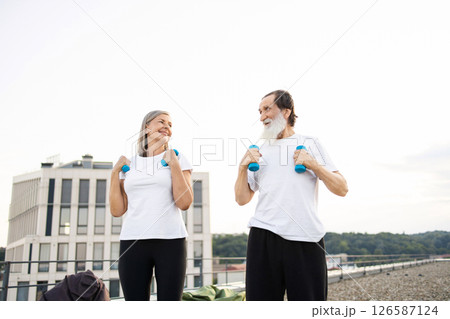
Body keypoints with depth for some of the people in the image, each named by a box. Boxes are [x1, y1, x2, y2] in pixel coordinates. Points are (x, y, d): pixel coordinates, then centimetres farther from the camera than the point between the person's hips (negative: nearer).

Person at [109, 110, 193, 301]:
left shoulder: (177, 159, 8)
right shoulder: (129, 164, 13)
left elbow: (184, 203, -3)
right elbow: (117, 210, 9)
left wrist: (174, 164, -7)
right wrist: (115, 172, 5)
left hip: (170, 240, -1)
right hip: (132, 242, 2)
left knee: (170, 298, -1)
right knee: (135, 299, 1)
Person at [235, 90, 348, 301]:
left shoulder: (310, 144, 12)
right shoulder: (259, 151, 18)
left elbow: (341, 189, 7)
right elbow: (242, 199, 14)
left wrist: (313, 164, -5)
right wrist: (243, 167, 1)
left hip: (306, 238, -1)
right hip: (264, 236, 2)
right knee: (261, 298, 2)